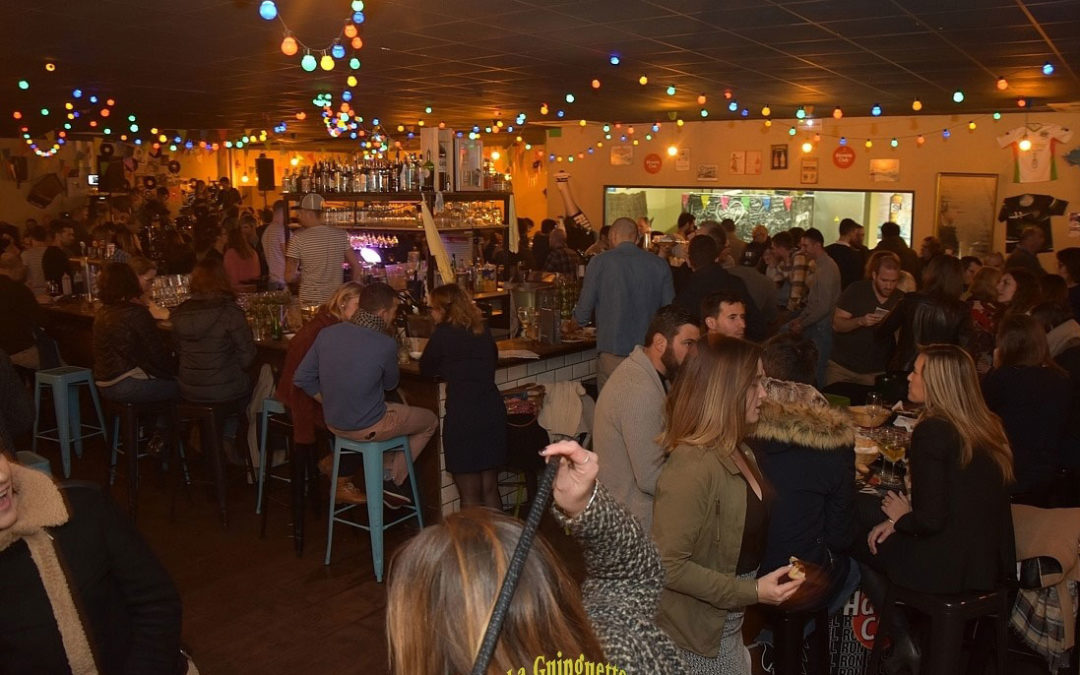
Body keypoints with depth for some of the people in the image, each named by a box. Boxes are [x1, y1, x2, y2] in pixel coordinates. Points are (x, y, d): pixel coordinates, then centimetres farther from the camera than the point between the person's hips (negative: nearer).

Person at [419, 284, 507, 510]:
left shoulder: (443, 333, -8)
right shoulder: (483, 330, 8)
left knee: (470, 496, 6)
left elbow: (426, 370, 1)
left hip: (462, 416, -6)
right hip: (493, 412, 6)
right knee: (490, 490, 18)